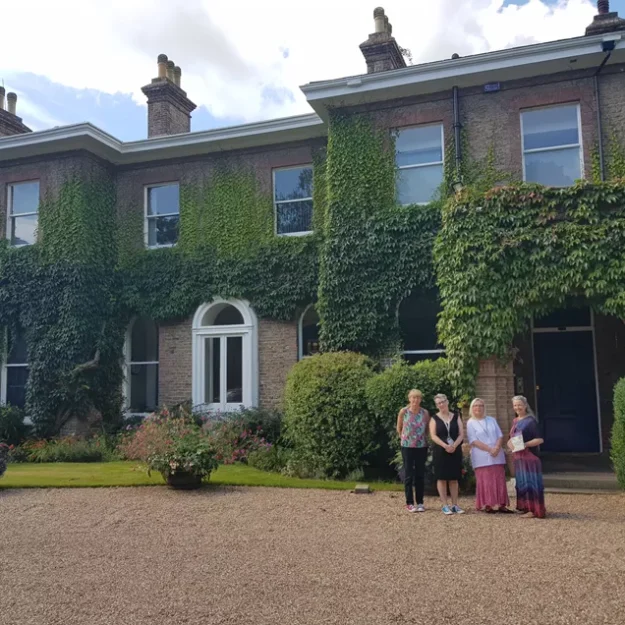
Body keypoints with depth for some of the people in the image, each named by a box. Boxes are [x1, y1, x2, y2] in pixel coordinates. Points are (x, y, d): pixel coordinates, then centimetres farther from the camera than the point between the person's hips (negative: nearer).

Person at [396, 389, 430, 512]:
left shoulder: (425, 413, -2)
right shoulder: (403, 411, -6)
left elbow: (427, 429, 12)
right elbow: (399, 428, 7)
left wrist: (422, 438, 10)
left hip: (422, 447, 2)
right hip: (407, 447, -1)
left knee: (420, 475, 6)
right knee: (408, 475, 1)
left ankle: (420, 502, 15)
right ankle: (409, 503, 7)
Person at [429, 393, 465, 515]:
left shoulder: (456, 417, 9)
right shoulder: (435, 419, 3)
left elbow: (461, 434, 3)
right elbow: (433, 436, -7)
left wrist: (454, 445, -14)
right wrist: (445, 446, -20)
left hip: (455, 451, 2)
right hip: (440, 452, -2)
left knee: (454, 478, 5)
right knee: (442, 478, -1)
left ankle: (455, 505, 11)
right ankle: (445, 505, 4)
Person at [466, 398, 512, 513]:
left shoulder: (492, 420, 13)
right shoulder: (470, 423, 1)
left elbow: (500, 436, 8)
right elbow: (473, 441, -8)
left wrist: (497, 448, -12)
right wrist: (489, 449, -16)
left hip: (497, 455, 4)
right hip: (482, 457, -4)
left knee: (499, 480, 2)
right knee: (485, 481, -4)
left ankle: (500, 504, 6)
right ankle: (487, 505, -1)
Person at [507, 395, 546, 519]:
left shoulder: (530, 421, -10)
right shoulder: (515, 421, 14)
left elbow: (540, 439, -16)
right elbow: (512, 438, 22)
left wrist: (526, 444, -25)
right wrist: (510, 443, 0)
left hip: (529, 456, -8)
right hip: (518, 457, 8)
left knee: (530, 482, -7)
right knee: (521, 482, 13)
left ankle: (535, 510, -4)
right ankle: (526, 507, 22)